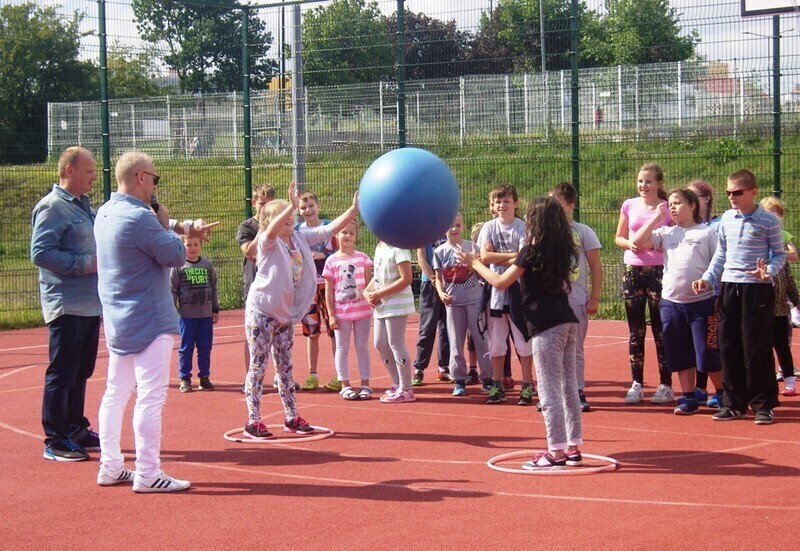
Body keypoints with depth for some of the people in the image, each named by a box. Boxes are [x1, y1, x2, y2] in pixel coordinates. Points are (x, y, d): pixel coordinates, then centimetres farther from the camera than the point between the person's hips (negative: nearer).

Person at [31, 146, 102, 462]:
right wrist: (86, 264, -20)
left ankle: (77, 431, 26)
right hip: (67, 304, -9)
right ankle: (55, 441, 2)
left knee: (80, 373, 16)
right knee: (61, 374, -4)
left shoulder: (84, 205, 16)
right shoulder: (52, 207, -12)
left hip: (91, 304, 9)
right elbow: (40, 253, -20)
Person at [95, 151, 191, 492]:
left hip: (116, 321, 10)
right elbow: (177, 256, -15)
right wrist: (166, 225, -2)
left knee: (115, 393, 13)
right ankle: (147, 474, -4)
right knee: (151, 396, -6)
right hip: (149, 323, -10)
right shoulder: (139, 217, -20)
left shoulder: (105, 213, 9)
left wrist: (161, 225, 3)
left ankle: (110, 466, 19)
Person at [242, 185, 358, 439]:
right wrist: (292, 206, -49)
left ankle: (292, 418, 20)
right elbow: (271, 230, -37)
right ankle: (253, 421, 0)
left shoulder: (301, 237, 6)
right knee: (258, 365, -3)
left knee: (285, 365, 13)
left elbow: (331, 228, 3)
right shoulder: (268, 241, -13)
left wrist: (354, 208, -9)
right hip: (260, 310, -7)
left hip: (285, 313, 7)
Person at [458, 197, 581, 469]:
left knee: (549, 390, -5)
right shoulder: (561, 249, 11)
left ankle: (556, 452, -5)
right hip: (567, 321, 8)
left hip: (546, 325, -8)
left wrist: (474, 263, 5)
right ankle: (573, 447, 15)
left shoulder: (533, 250, -10)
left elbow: (500, 282, -8)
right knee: (569, 387, 11)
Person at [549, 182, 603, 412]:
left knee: (575, 349, 4)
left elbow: (596, 267, 1)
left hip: (577, 301, -2)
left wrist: (595, 298, -4)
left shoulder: (583, 232, 0)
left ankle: (578, 392, 10)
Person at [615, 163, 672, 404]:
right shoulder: (629, 205, 8)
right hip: (633, 271, 3)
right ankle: (636, 384, 13)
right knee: (635, 331, 6)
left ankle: (665, 385, 6)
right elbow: (619, 237, 15)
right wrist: (629, 244, -6)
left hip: (659, 271, -3)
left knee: (660, 330, -1)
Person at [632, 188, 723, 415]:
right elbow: (637, 241, -1)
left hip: (702, 301, -4)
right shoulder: (665, 232, 11)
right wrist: (656, 217, 2)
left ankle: (722, 396, 13)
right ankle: (689, 399, 17)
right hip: (672, 302, 4)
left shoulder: (707, 233, 1)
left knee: (709, 354, -1)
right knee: (681, 355, 8)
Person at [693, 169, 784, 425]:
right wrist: (708, 278, 11)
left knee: (757, 348, -4)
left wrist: (768, 271, -19)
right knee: (729, 347, 6)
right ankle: (734, 403, 16)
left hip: (757, 289, -5)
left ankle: (764, 405, 5)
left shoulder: (768, 220, -5)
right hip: (729, 287, 5)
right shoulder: (727, 219, 9)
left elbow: (780, 254, -1)